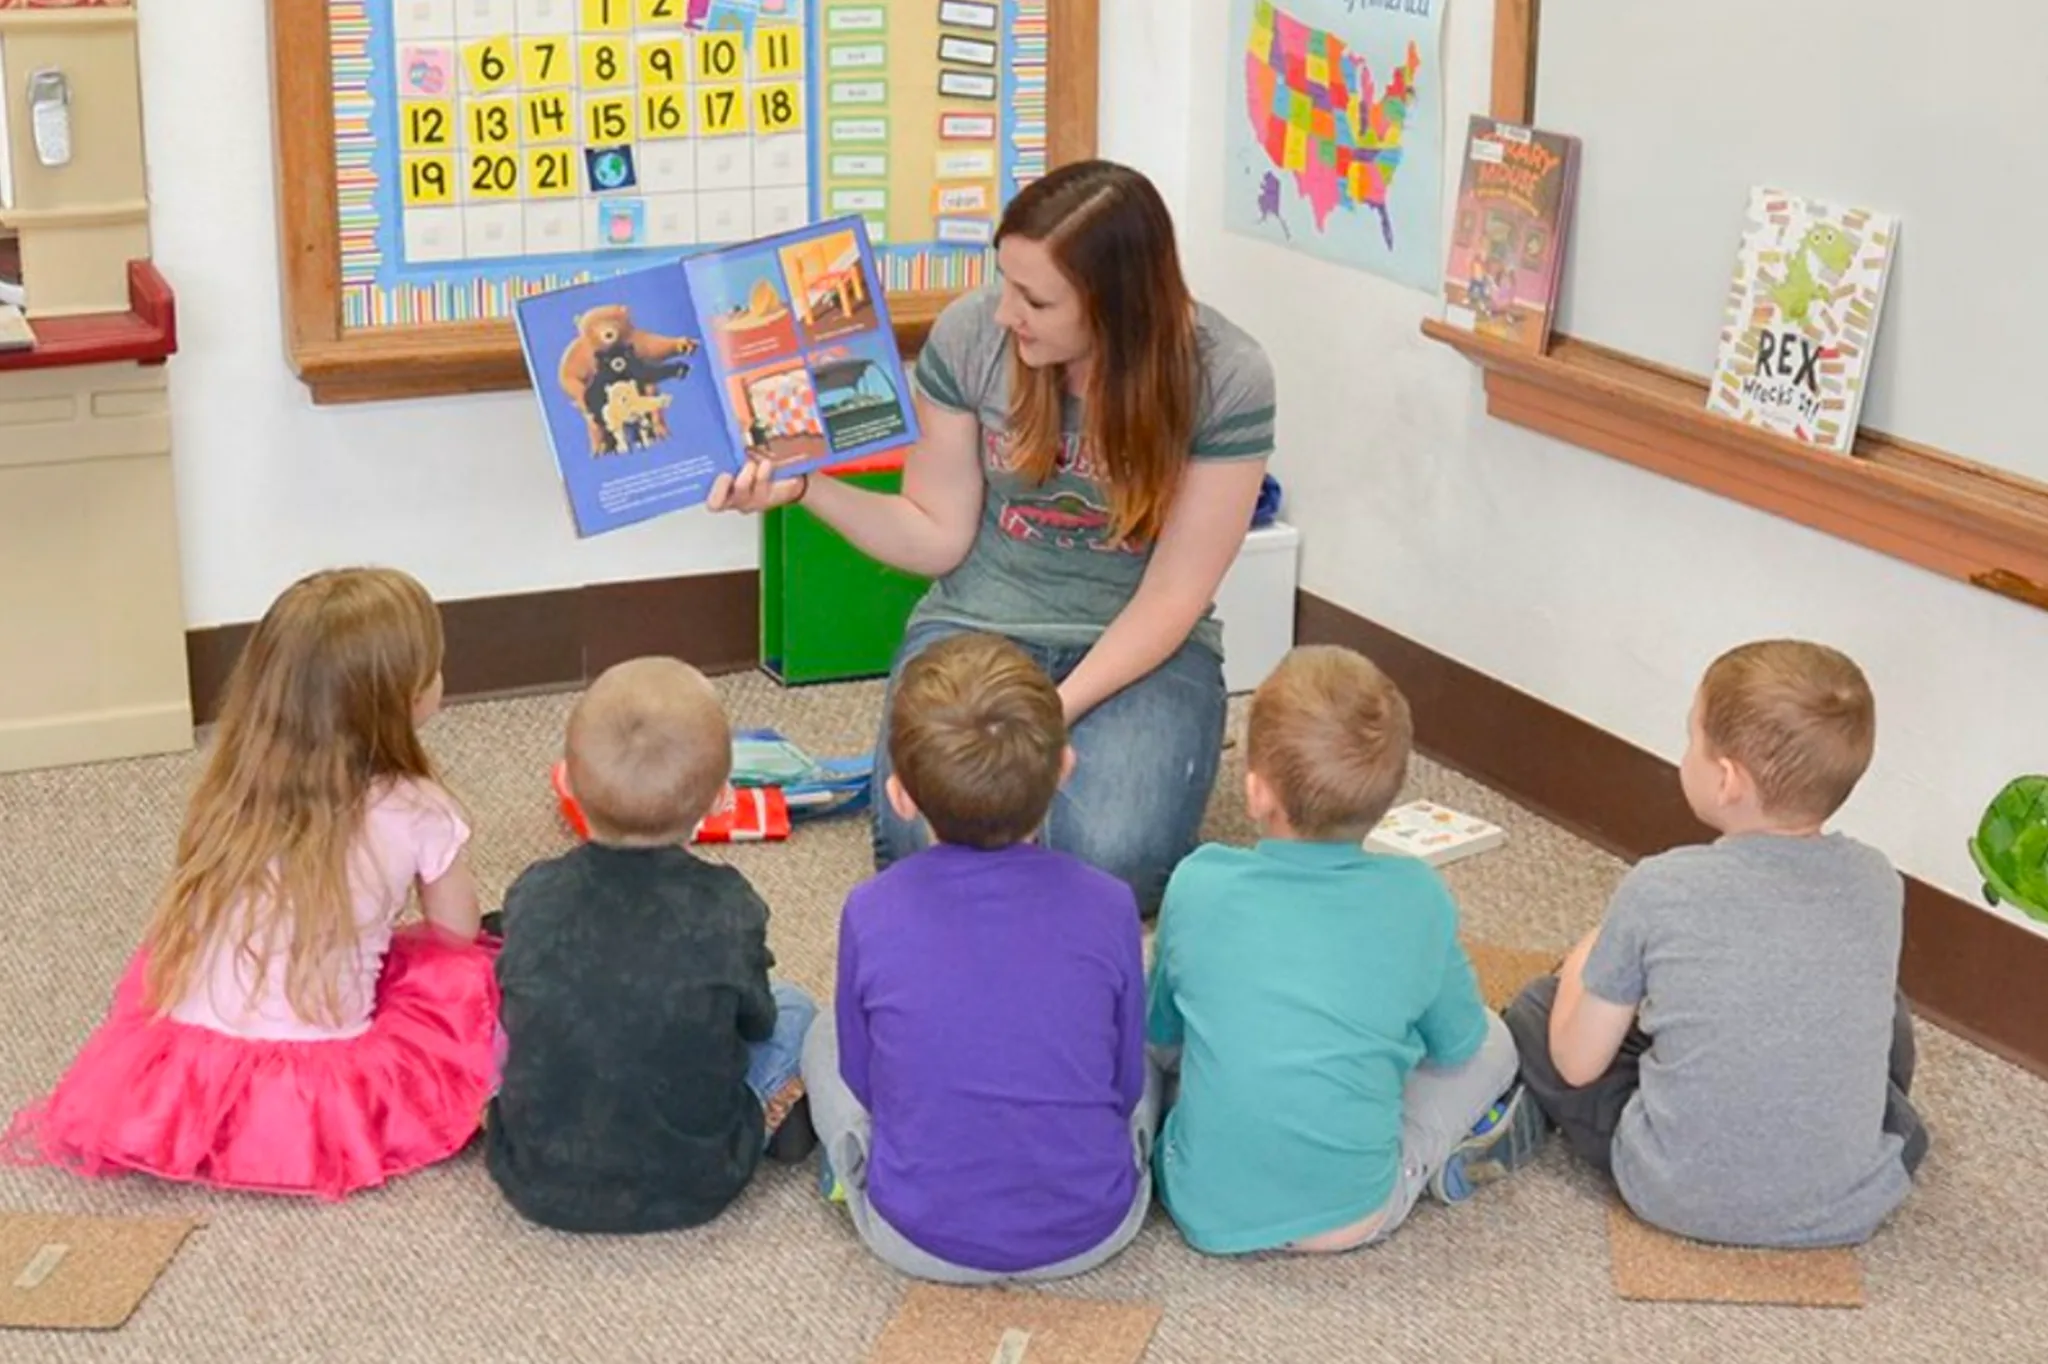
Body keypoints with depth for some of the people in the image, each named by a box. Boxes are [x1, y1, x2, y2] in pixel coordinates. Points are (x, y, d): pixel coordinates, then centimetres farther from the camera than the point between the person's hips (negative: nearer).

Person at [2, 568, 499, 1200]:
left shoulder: (233, 790, 4)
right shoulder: (418, 813, -6)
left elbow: (167, 934, 12)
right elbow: (458, 933, 10)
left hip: (171, 1087, 3)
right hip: (321, 1103, -3)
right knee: (468, 976, 15)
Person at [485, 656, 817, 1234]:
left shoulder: (533, 897, -10)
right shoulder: (726, 909, -15)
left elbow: (516, 1009, 6)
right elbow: (755, 1019, 1)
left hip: (538, 1185, 2)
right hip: (690, 1189, -2)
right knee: (792, 1010, 18)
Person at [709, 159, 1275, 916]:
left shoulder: (1225, 379, -17)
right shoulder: (968, 334, -11)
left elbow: (1173, 597, -13)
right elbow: (940, 538, -1)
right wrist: (804, 486, -16)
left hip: (1141, 649, -1)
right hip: (979, 623, 1)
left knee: (1108, 862, -27)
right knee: (930, 846, -26)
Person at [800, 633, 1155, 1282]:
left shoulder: (871, 913, -13)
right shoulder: (1107, 906, -11)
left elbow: (864, 1084, 1)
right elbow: (1125, 1084, 1)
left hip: (920, 1242, 0)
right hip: (1092, 1235, 1)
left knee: (825, 1036, 24)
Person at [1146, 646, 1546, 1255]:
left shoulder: (1199, 885, -7)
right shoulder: (1417, 897, -7)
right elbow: (1457, 1045, 8)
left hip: (1208, 1215, 0)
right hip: (1350, 1218, 0)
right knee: (1493, 1042, 20)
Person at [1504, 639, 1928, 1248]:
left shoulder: (1658, 889, -16)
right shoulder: (1876, 883, -7)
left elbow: (1577, 1063, -7)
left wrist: (1583, 965, 14)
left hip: (1679, 1198, -3)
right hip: (1850, 1208, 4)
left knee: (1535, 1011, 16)